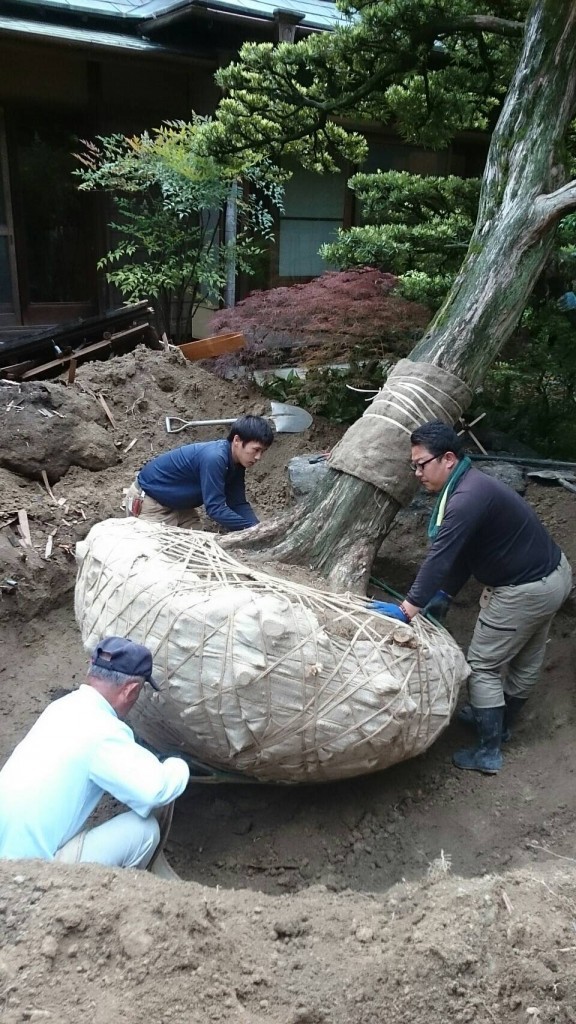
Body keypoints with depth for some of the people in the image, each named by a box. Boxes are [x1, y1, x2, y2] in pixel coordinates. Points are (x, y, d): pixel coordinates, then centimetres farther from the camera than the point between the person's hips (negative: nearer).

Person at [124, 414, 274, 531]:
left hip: (177, 503, 9)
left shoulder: (236, 462, -6)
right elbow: (215, 508, -34)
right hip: (148, 500, -8)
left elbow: (238, 503, -5)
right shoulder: (214, 458, -33)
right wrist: (252, 529, -36)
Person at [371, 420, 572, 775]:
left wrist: (407, 609, -30)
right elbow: (462, 552, 11)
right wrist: (445, 595, 8)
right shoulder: (470, 486, 6)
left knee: (483, 666, 3)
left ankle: (489, 753, 14)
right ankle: (501, 722, 45)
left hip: (526, 591, -10)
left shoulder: (468, 498, -27)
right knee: (526, 660, 24)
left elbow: (440, 557, -31)